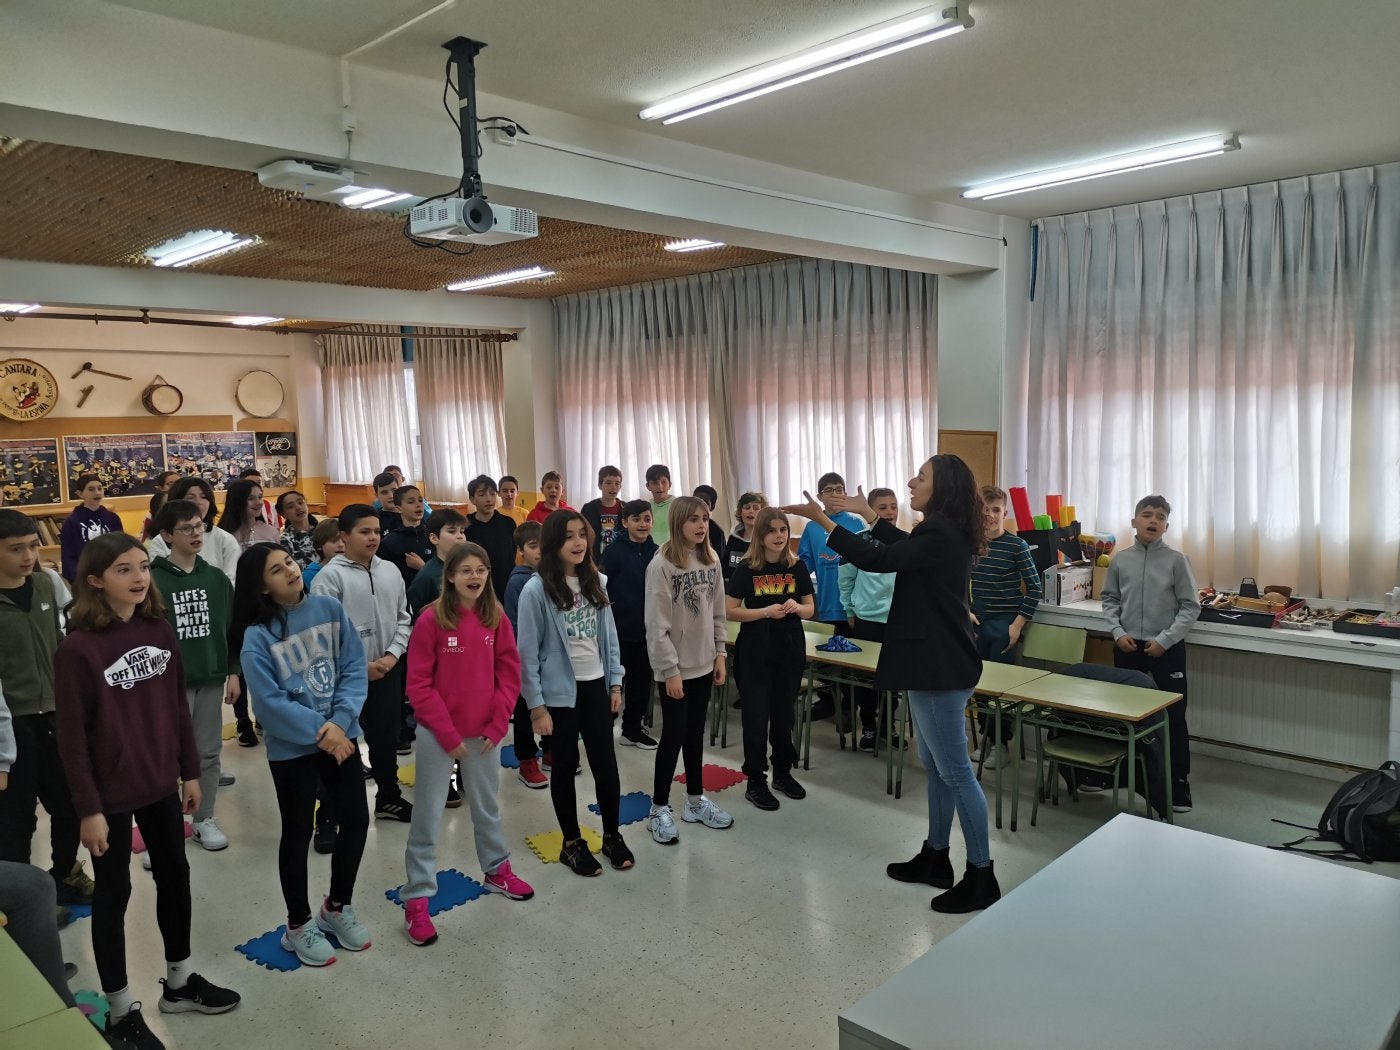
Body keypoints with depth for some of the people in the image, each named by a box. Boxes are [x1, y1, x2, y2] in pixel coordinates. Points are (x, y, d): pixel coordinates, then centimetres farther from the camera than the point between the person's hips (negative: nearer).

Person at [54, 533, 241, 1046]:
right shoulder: (78, 648, -19)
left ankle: (180, 982, 38)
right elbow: (72, 735, -15)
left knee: (175, 877, 17)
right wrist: (88, 807, -14)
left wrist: (190, 771, 8)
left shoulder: (160, 631, -2)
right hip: (111, 793, -6)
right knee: (113, 893, 10)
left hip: (160, 785, 6)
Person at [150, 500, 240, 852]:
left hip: (211, 678, 4)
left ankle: (205, 820, 23)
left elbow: (232, 627, 9)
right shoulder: (153, 580, -7)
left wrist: (233, 672, 6)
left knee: (209, 753, 11)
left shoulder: (217, 578, 6)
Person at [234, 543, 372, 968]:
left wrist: (340, 720, -17)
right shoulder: (257, 636, -13)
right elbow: (270, 701, -16)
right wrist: (318, 731, -19)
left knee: (357, 819, 11)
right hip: (291, 748, -4)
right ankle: (299, 926, 30)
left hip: (341, 736, 4)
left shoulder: (330, 609, -5)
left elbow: (355, 667, -5)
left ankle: (337, 907, 35)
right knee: (298, 833, 11)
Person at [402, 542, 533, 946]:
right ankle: (416, 900, 14)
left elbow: (509, 674, 3)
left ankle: (497, 870, 40)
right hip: (439, 735, -4)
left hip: (484, 734, 4)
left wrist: (498, 724, -5)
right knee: (428, 818, 4)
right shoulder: (431, 619, -13)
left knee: (487, 808, 20)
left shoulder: (497, 619, -1)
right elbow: (418, 684, -12)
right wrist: (447, 733, -13)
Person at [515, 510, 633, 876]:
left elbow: (609, 636, 8)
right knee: (566, 766, 9)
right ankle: (572, 843, 25)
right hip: (560, 692, -4)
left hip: (595, 687, 4)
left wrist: (615, 682, 7)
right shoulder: (536, 590, -13)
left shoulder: (596, 582, 2)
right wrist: (536, 705, -11)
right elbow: (528, 652, -11)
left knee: (605, 763, 9)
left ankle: (612, 835, 27)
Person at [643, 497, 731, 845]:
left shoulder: (711, 559, 3)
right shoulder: (662, 565, -17)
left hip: (703, 663, 6)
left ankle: (695, 800, 30)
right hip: (674, 667, -6)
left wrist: (720, 653, 6)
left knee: (696, 733, 16)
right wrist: (670, 669, -17)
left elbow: (718, 612, 9)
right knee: (673, 735, 2)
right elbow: (657, 624, -17)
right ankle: (659, 809, 16)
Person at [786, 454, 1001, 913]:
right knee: (936, 766, 18)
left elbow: (878, 559, -26)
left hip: (941, 667, -11)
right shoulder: (942, 532, 11)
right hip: (933, 662, 11)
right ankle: (935, 857, 30)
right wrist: (866, 513, 31)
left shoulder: (940, 534, -20)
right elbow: (905, 546, 32)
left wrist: (822, 520, -20)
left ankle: (981, 876, 8)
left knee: (955, 771, -2)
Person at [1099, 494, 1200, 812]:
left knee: (1174, 716, 2)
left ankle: (1179, 783, 14)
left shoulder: (1176, 560, -7)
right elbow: (1110, 600, 8)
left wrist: (1165, 640, -13)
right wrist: (1118, 632, -6)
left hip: (1167, 648, -3)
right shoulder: (1120, 559, 0)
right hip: (1128, 646, 3)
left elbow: (1191, 607, -6)